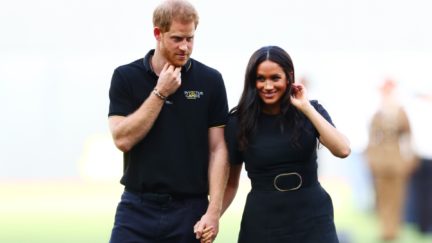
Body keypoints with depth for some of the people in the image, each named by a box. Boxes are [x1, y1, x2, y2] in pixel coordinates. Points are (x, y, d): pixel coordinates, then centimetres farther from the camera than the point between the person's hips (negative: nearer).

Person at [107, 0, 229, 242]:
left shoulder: (210, 80, 1)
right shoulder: (126, 77, 1)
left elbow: (218, 149, 0)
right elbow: (122, 139, -9)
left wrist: (214, 211, -8)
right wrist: (160, 93, -11)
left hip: (190, 209, 0)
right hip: (138, 208, 0)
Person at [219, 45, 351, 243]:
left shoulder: (311, 111, 1)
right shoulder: (239, 121, -1)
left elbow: (342, 150, -15)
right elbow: (230, 183, 4)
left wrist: (306, 108, -14)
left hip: (312, 219, 0)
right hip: (263, 223, 0)